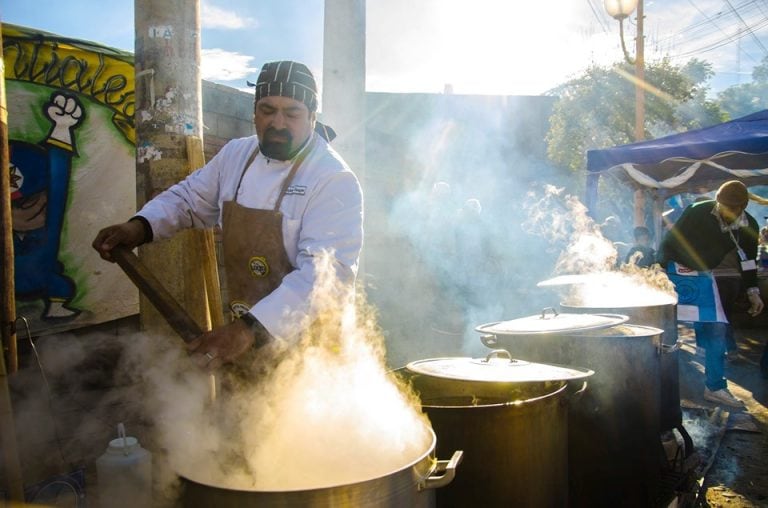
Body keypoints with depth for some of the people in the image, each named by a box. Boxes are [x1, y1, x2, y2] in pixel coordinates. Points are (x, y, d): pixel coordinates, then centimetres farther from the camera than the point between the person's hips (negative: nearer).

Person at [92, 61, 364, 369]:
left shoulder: (335, 181, -21)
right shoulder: (236, 154, 2)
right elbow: (190, 197, 17)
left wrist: (251, 329, -40)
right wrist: (140, 227, -4)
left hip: (304, 341, -5)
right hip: (244, 332, 6)